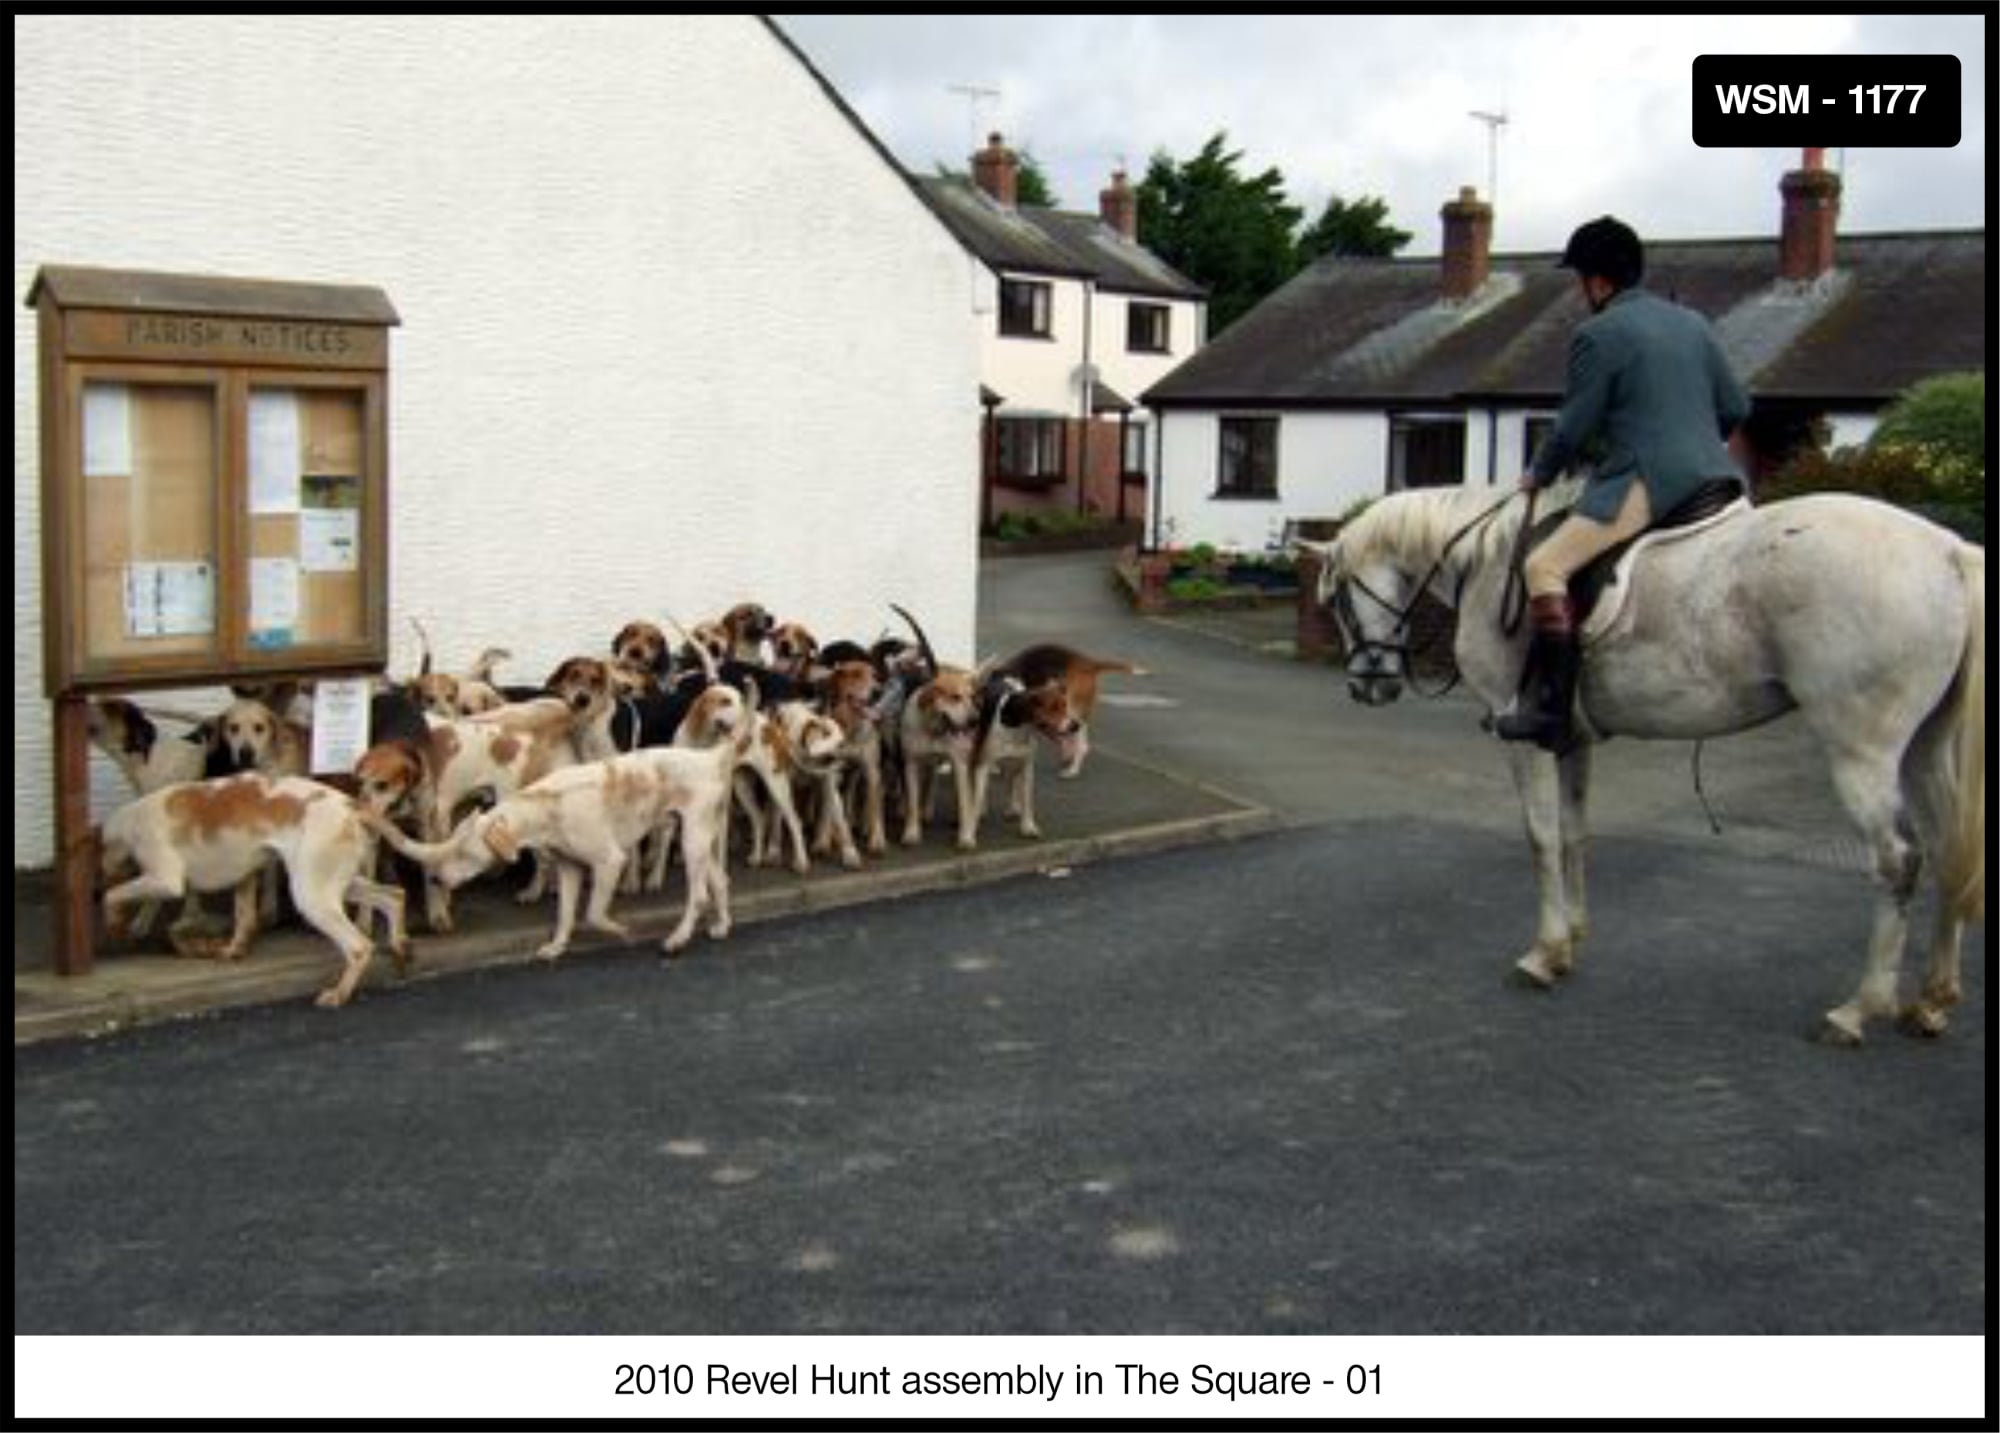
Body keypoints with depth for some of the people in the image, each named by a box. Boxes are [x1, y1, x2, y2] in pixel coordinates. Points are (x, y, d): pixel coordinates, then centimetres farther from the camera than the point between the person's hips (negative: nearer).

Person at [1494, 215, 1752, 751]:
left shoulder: (1598, 335, -3)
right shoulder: (1693, 323, 20)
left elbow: (1572, 428, -3)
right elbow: (1736, 409, 22)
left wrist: (1539, 476, 14)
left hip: (1646, 483, -9)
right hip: (1714, 481, 9)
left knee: (1546, 566, -15)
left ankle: (1550, 709, -26)